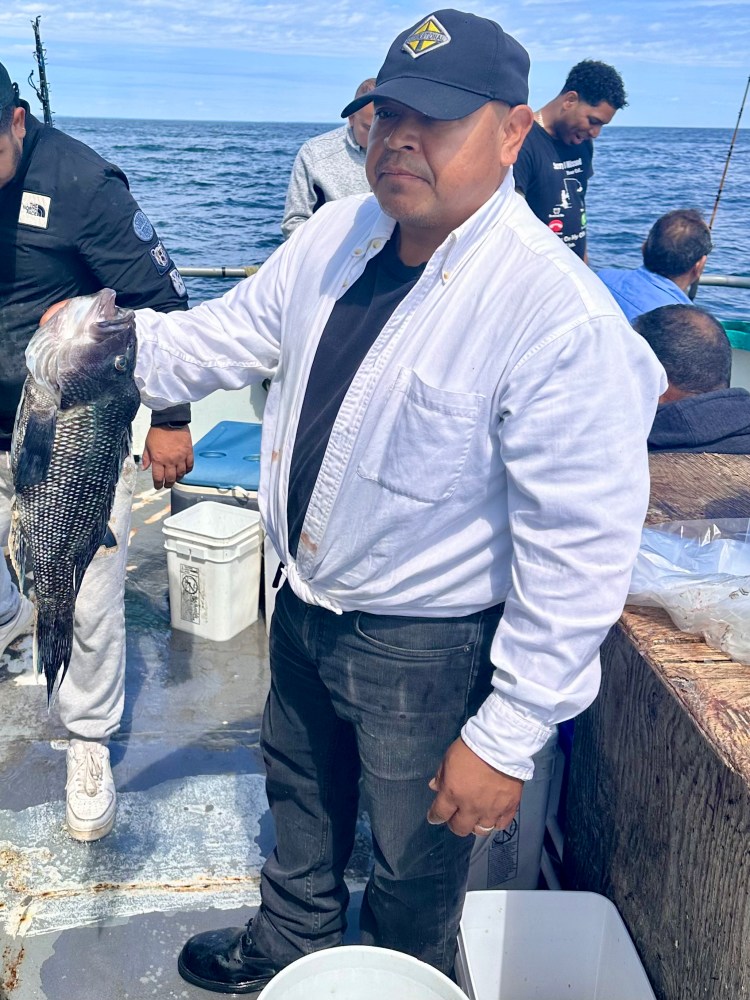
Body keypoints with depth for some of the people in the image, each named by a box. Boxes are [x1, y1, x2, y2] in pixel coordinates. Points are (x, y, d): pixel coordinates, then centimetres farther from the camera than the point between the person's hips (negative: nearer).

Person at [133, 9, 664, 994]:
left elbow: (580, 549, -26)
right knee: (302, 806, 32)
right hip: (305, 607, 7)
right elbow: (229, 335, 6)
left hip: (428, 650, -7)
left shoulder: (560, 313, -28)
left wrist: (509, 736, -22)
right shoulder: (334, 235, -4)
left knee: (414, 866, 21)